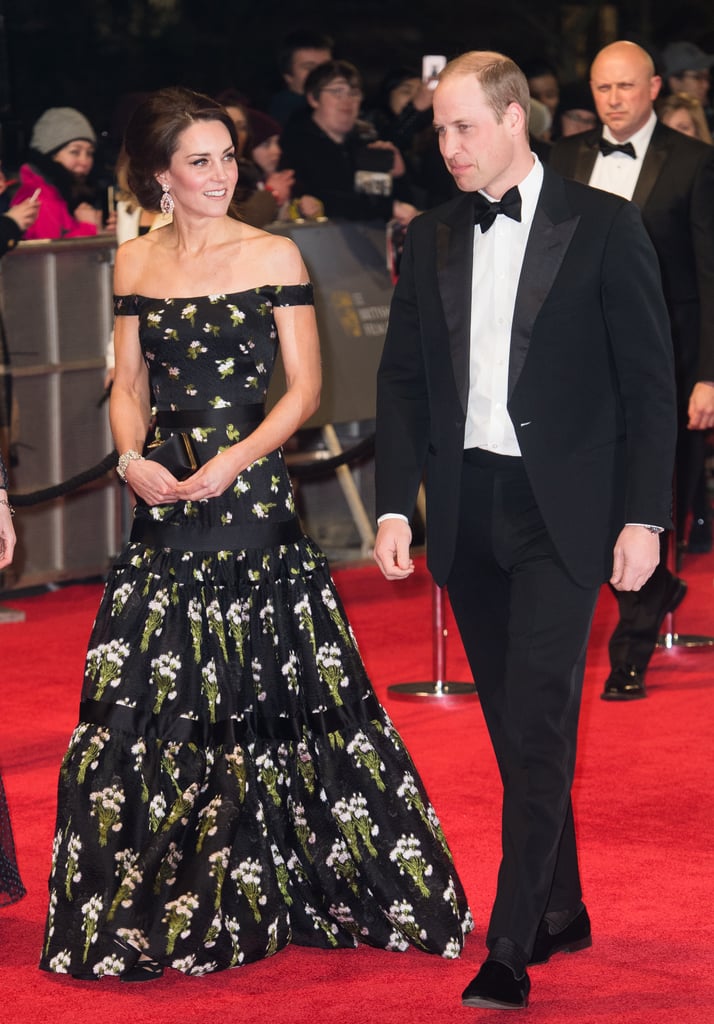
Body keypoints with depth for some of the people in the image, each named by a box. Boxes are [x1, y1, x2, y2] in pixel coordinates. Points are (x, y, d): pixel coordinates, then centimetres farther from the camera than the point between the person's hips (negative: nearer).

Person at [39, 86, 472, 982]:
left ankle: (254, 899, 14)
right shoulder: (136, 263, 9)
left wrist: (236, 457, -15)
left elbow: (304, 385, -2)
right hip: (165, 503, 3)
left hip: (252, 498, -3)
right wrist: (132, 458, -6)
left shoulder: (273, 256, 0)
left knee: (267, 691, 1)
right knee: (147, 699, 3)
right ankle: (153, 905, 14)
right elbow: (128, 383, 13)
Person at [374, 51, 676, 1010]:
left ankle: (511, 949, -9)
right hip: (467, 511, 5)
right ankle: (561, 910, 25)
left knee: (539, 721, -10)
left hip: (561, 510, -5)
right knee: (512, 724, 11)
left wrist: (643, 516, -8)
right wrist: (396, 504, 2)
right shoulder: (431, 238, 9)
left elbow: (648, 381, -3)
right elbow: (402, 379, 12)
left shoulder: (603, 226, -3)